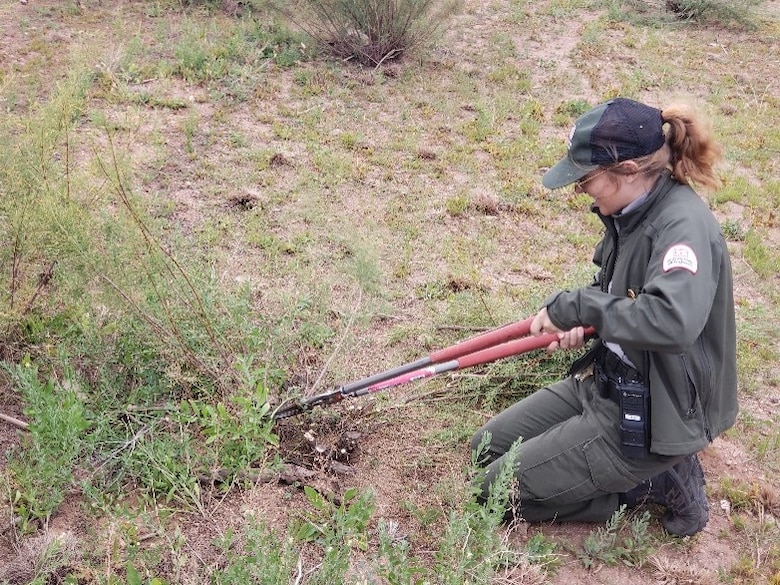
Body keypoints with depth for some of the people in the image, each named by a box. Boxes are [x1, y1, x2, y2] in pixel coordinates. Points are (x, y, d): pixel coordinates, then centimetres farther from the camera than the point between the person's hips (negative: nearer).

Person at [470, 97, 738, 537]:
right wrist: (584, 323, -3)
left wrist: (575, 306, -33)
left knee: (500, 490, -5)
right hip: (610, 381, 10)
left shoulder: (684, 224, -27)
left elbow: (673, 321, -46)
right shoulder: (633, 213, 0)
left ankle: (658, 483, 3)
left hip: (654, 413, -9)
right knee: (487, 447, 16)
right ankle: (645, 472, 15)